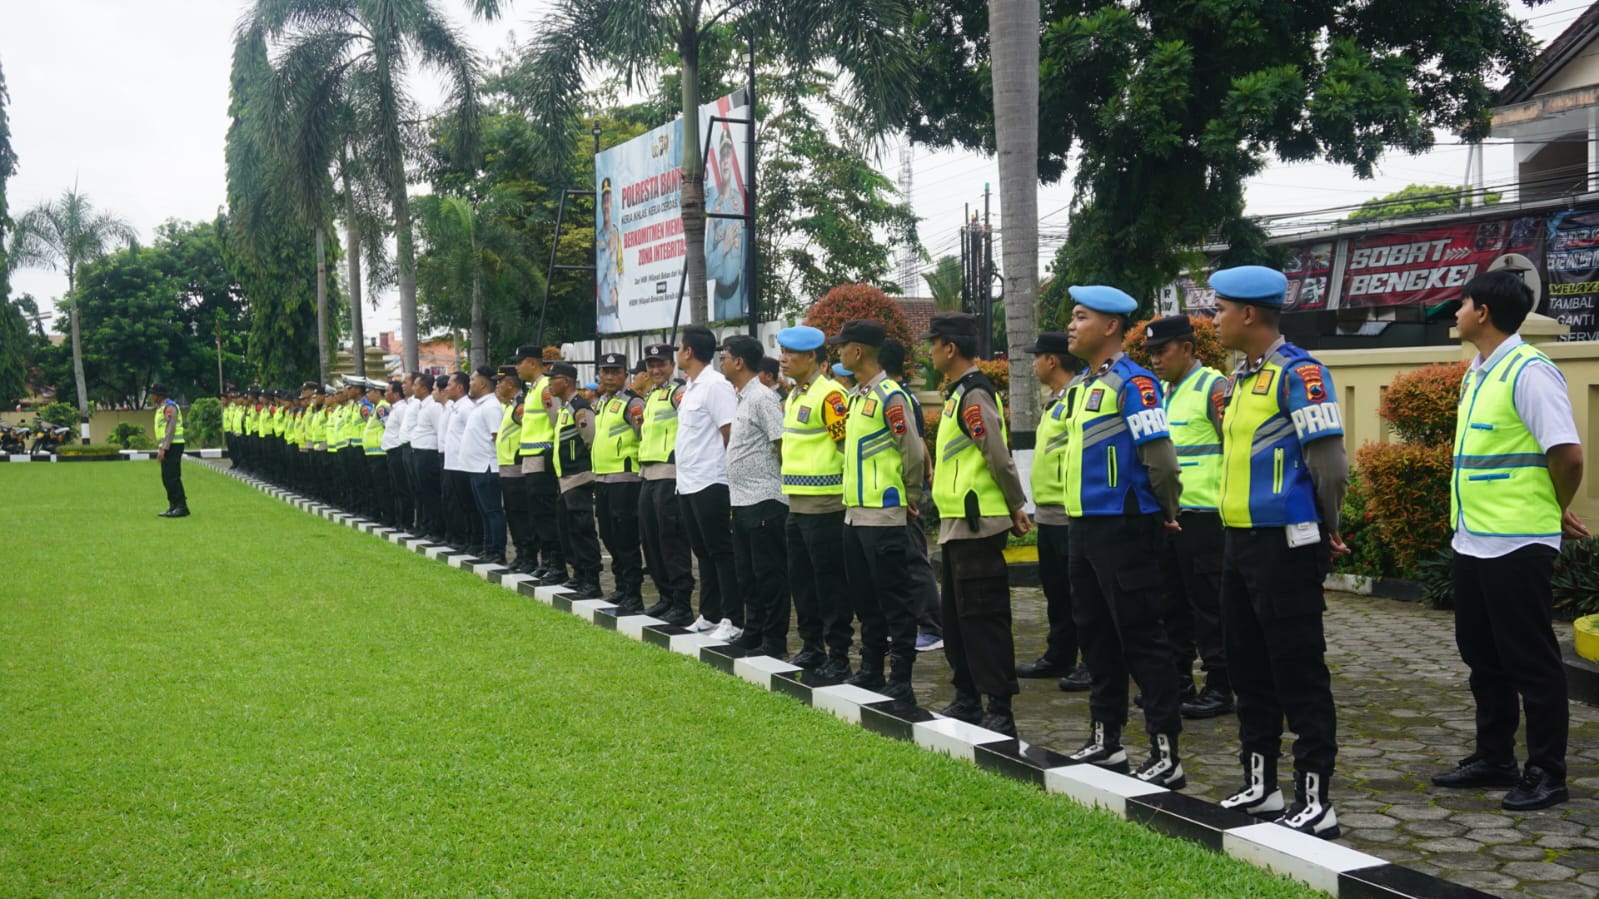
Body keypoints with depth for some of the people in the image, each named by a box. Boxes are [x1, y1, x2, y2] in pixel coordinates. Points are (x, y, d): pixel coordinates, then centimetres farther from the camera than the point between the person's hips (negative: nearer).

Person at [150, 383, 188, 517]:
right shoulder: (161, 408, 20)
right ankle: (174, 506, 14)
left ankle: (181, 507, -12)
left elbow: (171, 429, -20)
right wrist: (160, 448, 20)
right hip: (166, 447, 11)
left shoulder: (169, 407, -13)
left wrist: (163, 449, -23)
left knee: (173, 477, -12)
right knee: (166, 478, 11)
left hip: (173, 446, -11)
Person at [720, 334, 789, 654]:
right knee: (746, 573, 15)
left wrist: (782, 484, -10)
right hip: (742, 500, 10)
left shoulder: (762, 398, -14)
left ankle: (774, 640, 4)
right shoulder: (743, 398, 15)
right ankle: (753, 632, 24)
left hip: (764, 501, -10)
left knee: (770, 574, -2)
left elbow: (783, 445, -18)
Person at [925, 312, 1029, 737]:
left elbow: (998, 456, -20)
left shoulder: (974, 395, -16)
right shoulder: (959, 393, 16)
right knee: (957, 617, 16)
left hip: (976, 524, -10)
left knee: (983, 618, -6)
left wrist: (1015, 506, -11)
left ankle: (1000, 710, -2)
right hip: (956, 523, 10)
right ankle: (967, 700, 26)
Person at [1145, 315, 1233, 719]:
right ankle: (1178, 681, 22)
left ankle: (1220, 689, 4)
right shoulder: (1160, 393, 17)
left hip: (1202, 515, -8)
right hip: (1164, 515, 8)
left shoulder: (1214, 387, -9)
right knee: (1172, 603, 13)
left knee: (1209, 605, -3)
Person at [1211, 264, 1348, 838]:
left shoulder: (1298, 373, -15)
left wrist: (1324, 529, -7)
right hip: (1240, 540, 9)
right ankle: (1259, 785, 26)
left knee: (1299, 673, -4)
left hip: (1284, 544, -9)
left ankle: (1314, 801, 3)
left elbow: (1329, 463, -18)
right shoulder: (1240, 378, 14)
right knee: (1248, 667, 15)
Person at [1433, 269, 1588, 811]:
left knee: (1530, 660, 0)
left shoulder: (1529, 371, -16)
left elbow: (1567, 454, -21)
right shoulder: (1477, 374, 13)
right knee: (1482, 655, 16)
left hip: (1516, 543, -9)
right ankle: (1494, 758, 28)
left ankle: (1547, 774, 10)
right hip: (1472, 540, 9)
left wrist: (1556, 510, -5)